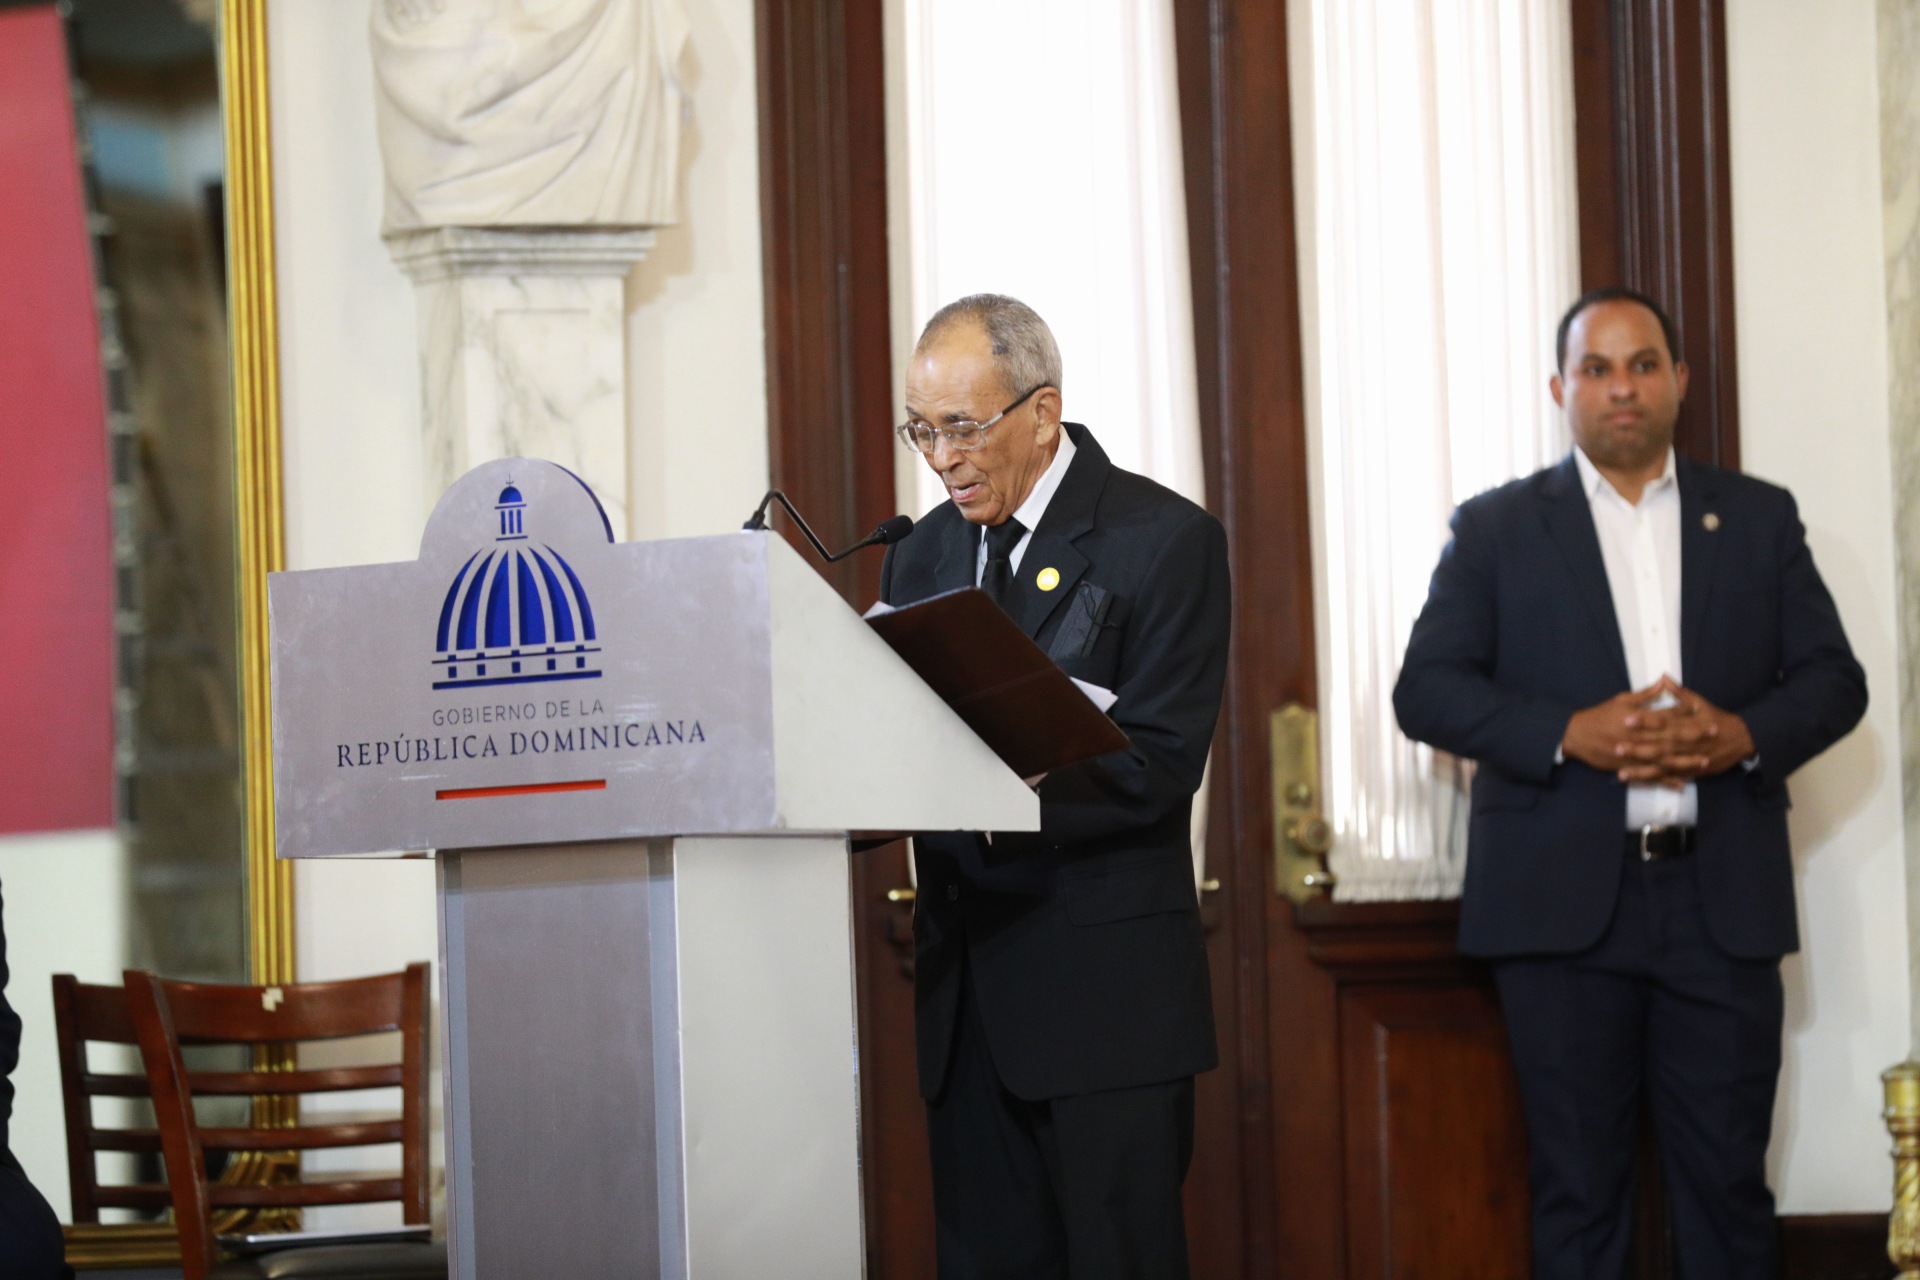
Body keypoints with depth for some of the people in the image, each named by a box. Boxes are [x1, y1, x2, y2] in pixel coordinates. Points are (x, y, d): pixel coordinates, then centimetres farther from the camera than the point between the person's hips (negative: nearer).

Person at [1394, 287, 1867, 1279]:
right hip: (1565, 900, -1)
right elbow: (1426, 689, 0)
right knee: (1579, 1189, 3)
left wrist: (1745, 736, -12)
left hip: (1721, 899, 1)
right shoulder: (1496, 528, 7)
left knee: (1728, 1180, 1)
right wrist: (1570, 735, -15)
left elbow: (1834, 678, 9)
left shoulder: (1759, 519, 12)